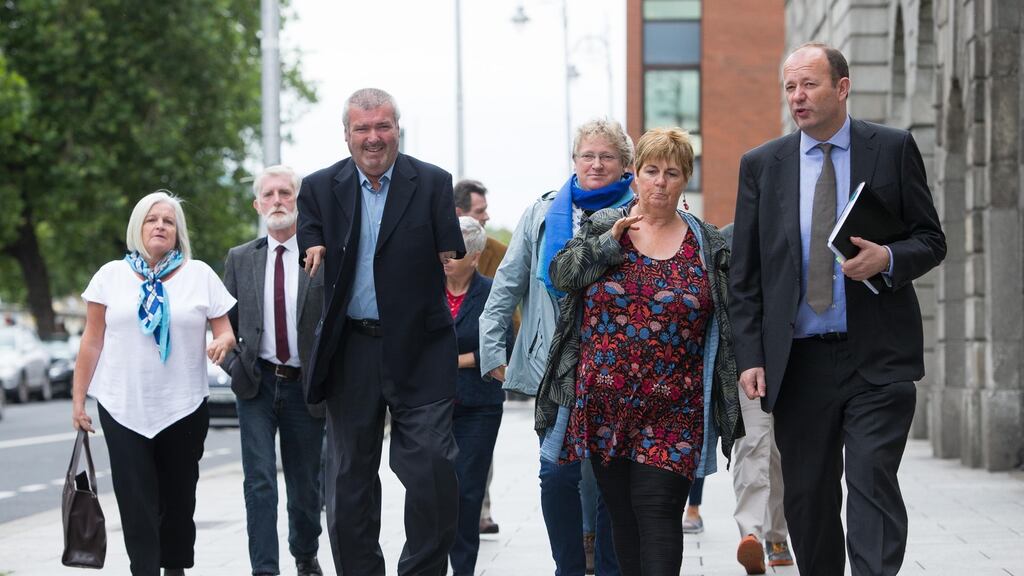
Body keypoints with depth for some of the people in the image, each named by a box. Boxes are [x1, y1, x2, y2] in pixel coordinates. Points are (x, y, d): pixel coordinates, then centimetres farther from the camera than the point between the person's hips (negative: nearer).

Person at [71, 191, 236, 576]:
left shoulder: (200, 275, 6)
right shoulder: (111, 276, 6)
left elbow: (225, 333, 7)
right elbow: (93, 341, 7)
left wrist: (223, 343, -17)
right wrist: (78, 398, 4)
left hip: (183, 408, 1)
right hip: (122, 407, -1)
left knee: (178, 497, 7)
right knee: (136, 501, -7)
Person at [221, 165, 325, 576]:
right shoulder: (240, 259, 7)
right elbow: (225, 323, 12)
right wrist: (234, 365, -3)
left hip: (305, 388, -1)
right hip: (256, 386, 1)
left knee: (305, 484, 11)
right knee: (260, 481, -9)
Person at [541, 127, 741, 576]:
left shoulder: (708, 245, 6)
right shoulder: (602, 226, 8)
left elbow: (726, 325, 7)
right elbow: (560, 273, -4)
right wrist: (610, 241, -15)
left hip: (671, 409, -2)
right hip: (604, 403, 2)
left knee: (657, 509, -11)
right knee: (622, 512, 8)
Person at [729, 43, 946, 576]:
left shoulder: (893, 148, 4)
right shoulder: (761, 165, 8)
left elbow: (931, 240, 7)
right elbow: (744, 275, 8)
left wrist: (888, 259, -15)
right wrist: (750, 356, 0)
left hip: (876, 357, -2)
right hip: (798, 363, 2)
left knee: (873, 480, -14)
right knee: (807, 498, 6)